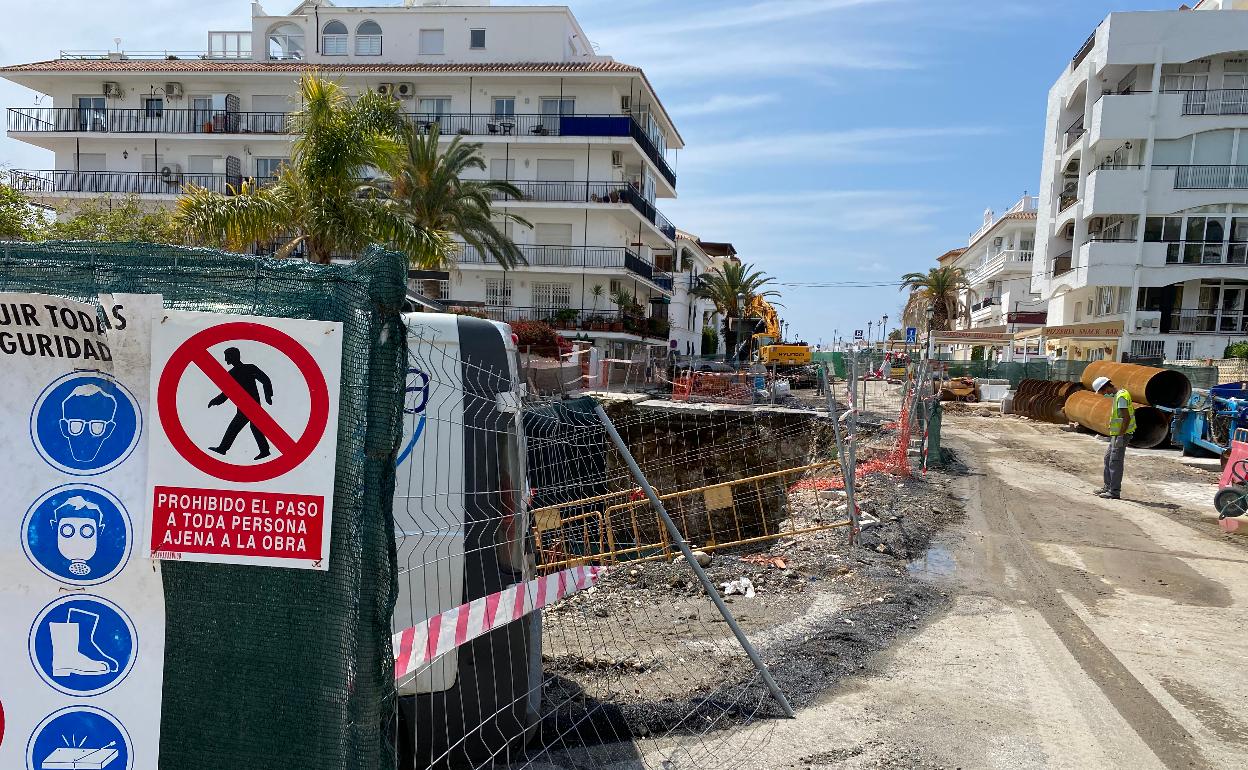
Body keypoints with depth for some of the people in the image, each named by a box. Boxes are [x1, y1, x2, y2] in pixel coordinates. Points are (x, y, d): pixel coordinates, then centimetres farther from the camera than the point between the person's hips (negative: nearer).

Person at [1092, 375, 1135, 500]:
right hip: (1117, 434, 11)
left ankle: (1115, 492, -3)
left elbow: (1127, 418, -23)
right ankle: (1108, 487, 24)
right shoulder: (1117, 395, 14)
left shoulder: (1121, 396, -17)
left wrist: (1120, 436, -23)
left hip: (1121, 434, -11)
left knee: (1115, 462, -7)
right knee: (1108, 458, 17)